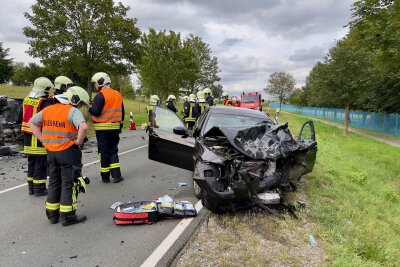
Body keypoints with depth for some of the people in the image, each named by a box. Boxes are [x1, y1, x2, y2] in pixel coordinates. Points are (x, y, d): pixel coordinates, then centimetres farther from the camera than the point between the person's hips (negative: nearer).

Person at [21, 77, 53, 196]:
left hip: (27, 136, 8)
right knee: (41, 162, 0)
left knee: (31, 161, 16)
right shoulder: (44, 103, -16)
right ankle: (39, 188, 6)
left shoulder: (26, 100, 9)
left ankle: (31, 187, 25)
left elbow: (24, 116, 17)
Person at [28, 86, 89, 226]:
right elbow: (83, 127, -32)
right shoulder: (72, 111, -15)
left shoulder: (47, 110, 9)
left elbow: (32, 123, 19)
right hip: (68, 152, -7)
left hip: (51, 152, 7)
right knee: (69, 184, 5)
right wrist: (79, 141, -16)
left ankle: (52, 214, 29)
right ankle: (67, 216, 11)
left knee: (54, 183, 19)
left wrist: (43, 139, 11)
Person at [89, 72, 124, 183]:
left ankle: (105, 176, 12)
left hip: (103, 128, -6)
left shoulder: (100, 95, -11)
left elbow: (95, 112, -18)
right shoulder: (118, 94, 11)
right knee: (113, 151, 14)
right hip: (115, 127, 6)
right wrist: (120, 124, 23)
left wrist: (89, 108, 3)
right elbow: (122, 112, 15)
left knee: (104, 151, 4)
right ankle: (116, 175, 10)